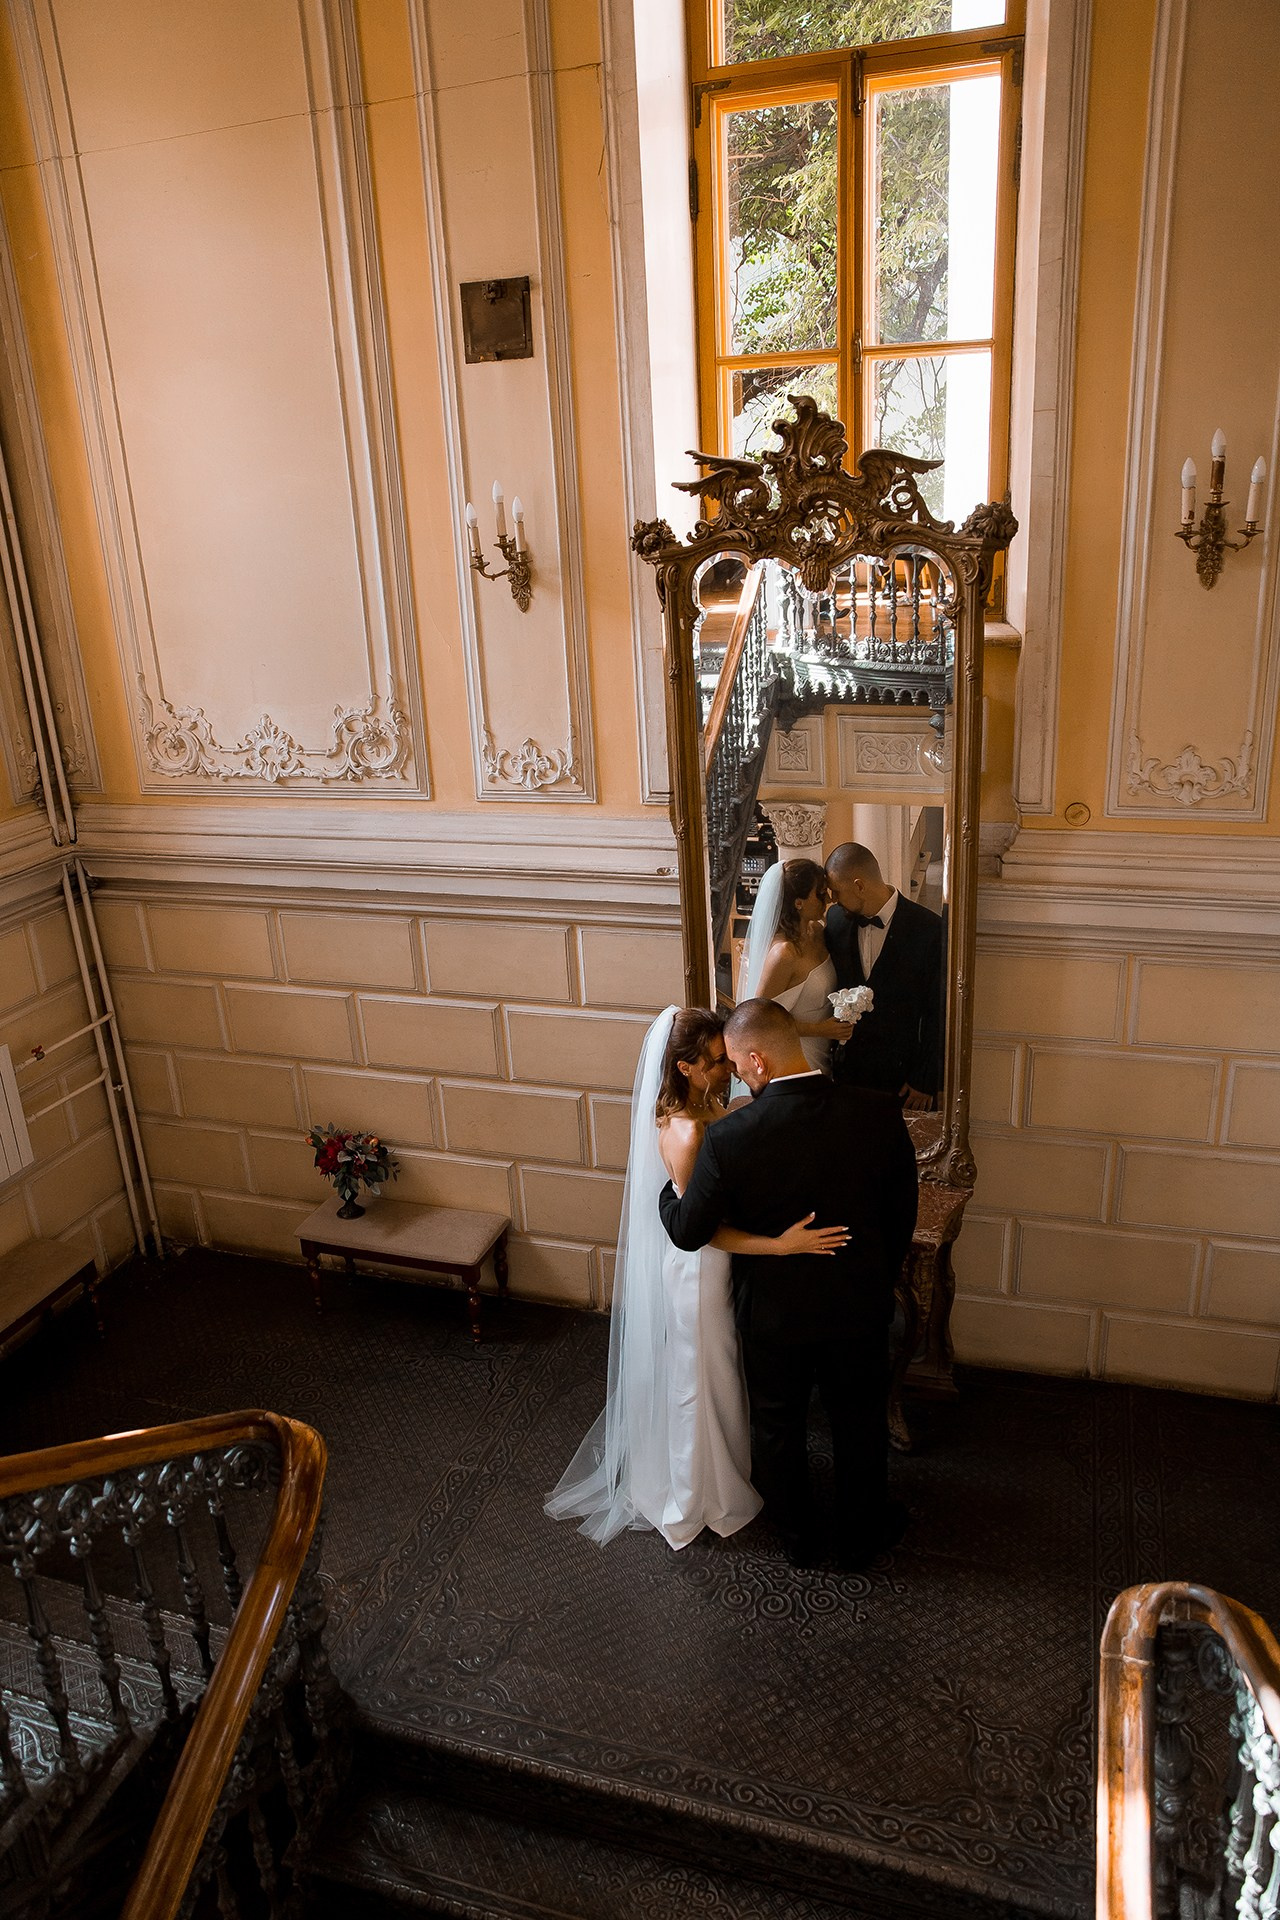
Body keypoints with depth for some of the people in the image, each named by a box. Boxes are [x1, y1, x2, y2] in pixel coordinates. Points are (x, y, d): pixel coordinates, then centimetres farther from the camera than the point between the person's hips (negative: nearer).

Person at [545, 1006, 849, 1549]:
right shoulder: (686, 1134, -33)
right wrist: (781, 1244, -36)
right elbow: (704, 1229, -29)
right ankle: (702, 1497, 37)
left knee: (715, 1371, 28)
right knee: (701, 1377, 13)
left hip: (715, 1263, 9)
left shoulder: (705, 1107, -6)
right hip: (699, 1270, -9)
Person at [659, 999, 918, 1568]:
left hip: (774, 1316, -1)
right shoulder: (879, 1113, -20)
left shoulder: (728, 1138, -28)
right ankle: (861, 1534, 46)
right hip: (859, 1307, 2)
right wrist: (878, 1278, 12)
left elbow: (688, 1232, -15)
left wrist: (668, 1184, 5)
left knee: (777, 1429, 24)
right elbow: (902, 1211, -5)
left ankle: (797, 1537, 45)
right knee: (859, 1425, 25)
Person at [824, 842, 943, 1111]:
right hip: (847, 1066, 4)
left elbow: (937, 1013, -11)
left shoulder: (929, 929, -16)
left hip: (903, 1072, -4)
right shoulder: (836, 918, -1)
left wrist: (925, 1081, -8)